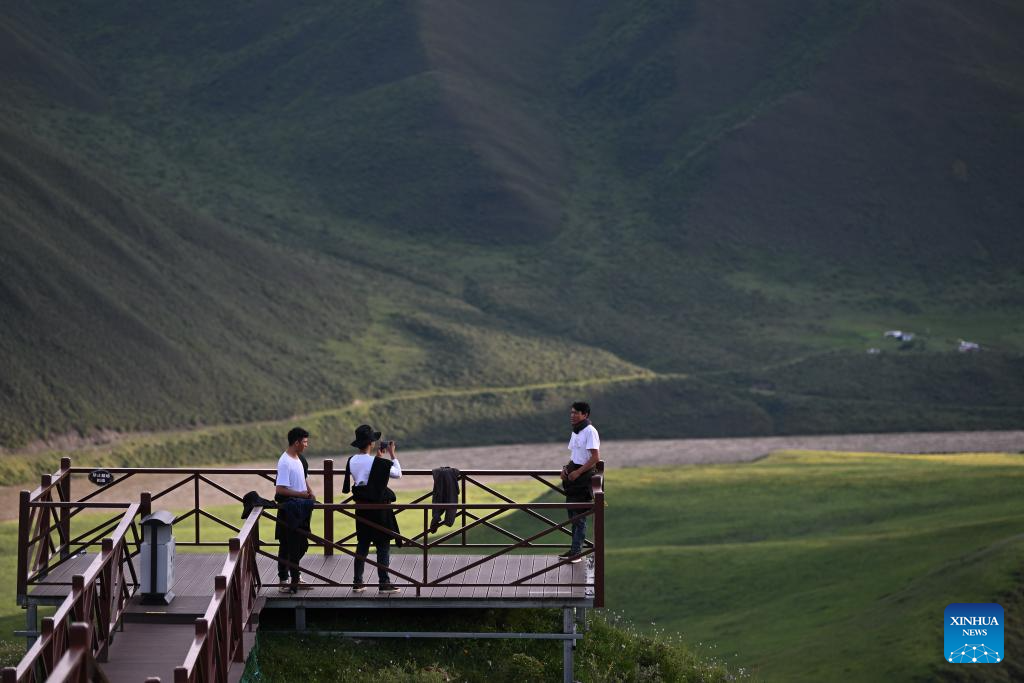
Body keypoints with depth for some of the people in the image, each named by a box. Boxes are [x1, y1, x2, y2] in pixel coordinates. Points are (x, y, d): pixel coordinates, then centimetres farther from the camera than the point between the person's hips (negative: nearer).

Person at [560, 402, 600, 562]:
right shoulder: (575, 432, 14)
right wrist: (566, 468, 5)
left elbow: (595, 457, -18)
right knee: (572, 513, 12)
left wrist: (578, 472, -19)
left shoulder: (590, 431, -13)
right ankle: (574, 548, 19)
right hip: (573, 475, 9)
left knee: (579, 515, -6)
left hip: (584, 476, -9)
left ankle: (577, 551, -2)